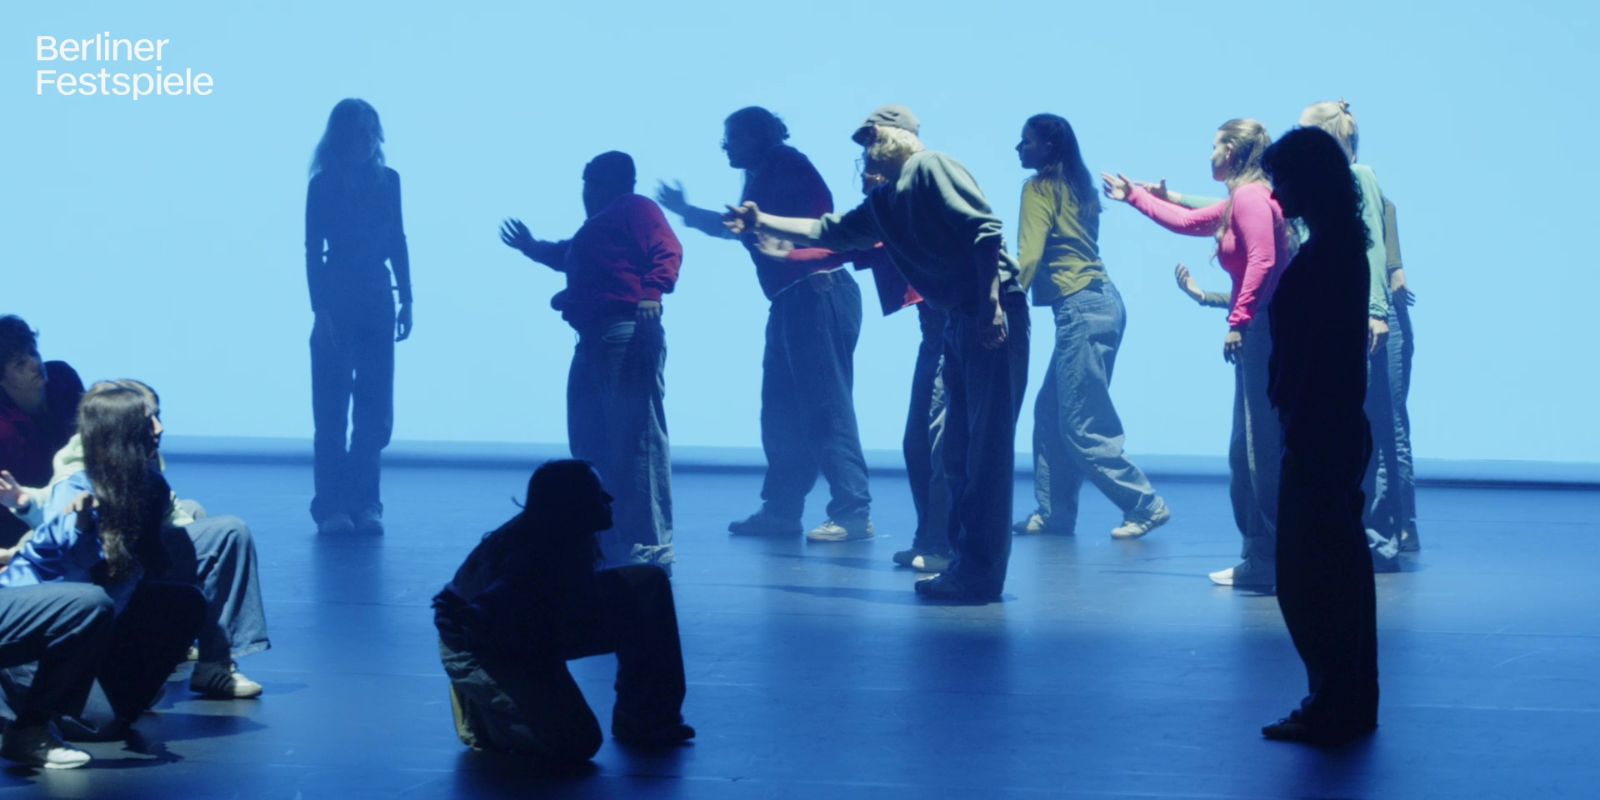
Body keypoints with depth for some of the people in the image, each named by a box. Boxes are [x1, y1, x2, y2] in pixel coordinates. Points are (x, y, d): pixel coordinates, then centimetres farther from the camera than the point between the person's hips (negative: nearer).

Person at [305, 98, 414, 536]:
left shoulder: (388, 181, 7)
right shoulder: (323, 186, -2)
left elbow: (397, 243, 10)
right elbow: (313, 250, -5)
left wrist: (406, 299, 6)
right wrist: (319, 309, -12)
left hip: (376, 302, 3)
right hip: (337, 302, -3)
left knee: (374, 410, 2)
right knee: (332, 409, -2)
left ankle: (365, 504, 7)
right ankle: (333, 507, 0)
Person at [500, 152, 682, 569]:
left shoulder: (635, 209, -1)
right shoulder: (597, 226, 29)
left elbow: (667, 251, -17)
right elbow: (571, 259, 49)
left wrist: (652, 290, -32)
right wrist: (534, 249, 56)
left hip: (627, 335, -11)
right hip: (593, 340, 11)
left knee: (636, 438, -13)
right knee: (590, 441, 12)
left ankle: (652, 545, -15)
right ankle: (603, 541, 18)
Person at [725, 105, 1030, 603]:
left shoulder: (930, 169, -8)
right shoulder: (884, 202, 18)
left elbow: (984, 229, -18)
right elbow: (827, 232, 28)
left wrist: (991, 303, -24)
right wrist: (762, 223, 23)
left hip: (994, 314, -10)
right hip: (959, 320, 10)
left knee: (987, 446, -8)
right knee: (959, 449, 11)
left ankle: (981, 574, -7)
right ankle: (966, 563, 16)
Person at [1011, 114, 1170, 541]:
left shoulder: (1039, 188, -7)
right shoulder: (1077, 186, 18)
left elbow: (1029, 257, -14)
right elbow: (1072, 246, 13)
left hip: (1081, 308, -9)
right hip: (1101, 300, 9)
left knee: (1081, 426, -6)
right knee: (1050, 412, 12)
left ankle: (1146, 505, -4)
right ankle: (1053, 513, 13)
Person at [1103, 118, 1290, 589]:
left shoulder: (1250, 197, -9)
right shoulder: (1241, 201, 22)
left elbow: (1262, 259, -22)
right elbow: (1187, 221, 36)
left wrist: (1238, 321, -22)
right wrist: (1134, 197, 44)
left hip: (1263, 329, -11)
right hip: (1259, 334, 11)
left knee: (1261, 448, -10)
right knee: (1249, 449, 12)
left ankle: (1267, 563, -9)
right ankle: (1261, 559, 16)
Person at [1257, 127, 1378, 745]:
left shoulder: (1322, 257, -18)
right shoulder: (1343, 248, 11)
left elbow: (1316, 358, -21)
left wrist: (1301, 444, -20)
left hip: (1319, 434, -10)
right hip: (1340, 432, 10)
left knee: (1308, 573, -4)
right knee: (1341, 570, 14)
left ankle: (1333, 710, 1)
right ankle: (1350, 705, 22)